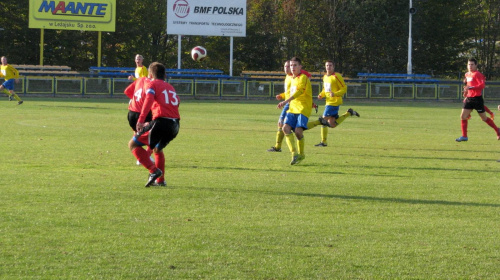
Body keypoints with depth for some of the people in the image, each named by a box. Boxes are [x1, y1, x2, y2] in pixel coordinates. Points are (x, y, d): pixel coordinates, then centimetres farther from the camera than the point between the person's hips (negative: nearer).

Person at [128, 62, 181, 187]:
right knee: (158, 148, 33)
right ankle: (160, 180, 27)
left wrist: (141, 119, -24)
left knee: (133, 144, 5)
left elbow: (149, 99, -12)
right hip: (175, 124, 7)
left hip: (161, 121, -7)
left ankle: (154, 171, -10)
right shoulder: (170, 87, 27)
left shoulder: (151, 84, 7)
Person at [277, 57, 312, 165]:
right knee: (286, 128, -15)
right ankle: (294, 154, -14)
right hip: (292, 108, 7)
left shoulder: (303, 77, -8)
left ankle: (301, 154, 2)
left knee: (298, 131, -21)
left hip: (303, 109, -7)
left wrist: (286, 101, -35)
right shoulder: (293, 79, 19)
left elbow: (299, 91, -25)